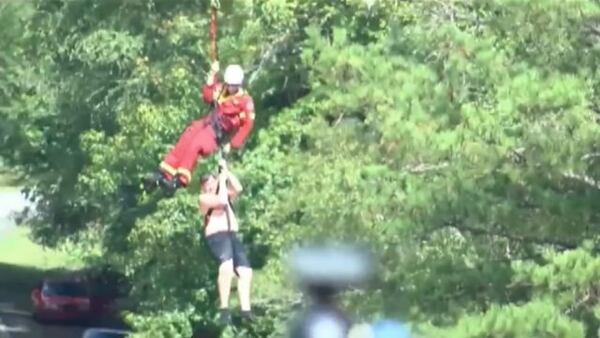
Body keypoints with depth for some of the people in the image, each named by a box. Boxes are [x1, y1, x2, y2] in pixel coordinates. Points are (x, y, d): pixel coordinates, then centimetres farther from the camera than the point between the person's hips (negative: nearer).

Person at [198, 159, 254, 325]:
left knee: (245, 271, -4)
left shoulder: (224, 192, 26)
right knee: (227, 266, -32)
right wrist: (222, 181, 1)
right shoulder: (204, 198, 5)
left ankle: (246, 310, -2)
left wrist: (226, 171, 9)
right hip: (216, 236, -8)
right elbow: (221, 201, -12)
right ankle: (224, 308, -34)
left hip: (232, 235, 8)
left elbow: (238, 189, 9)